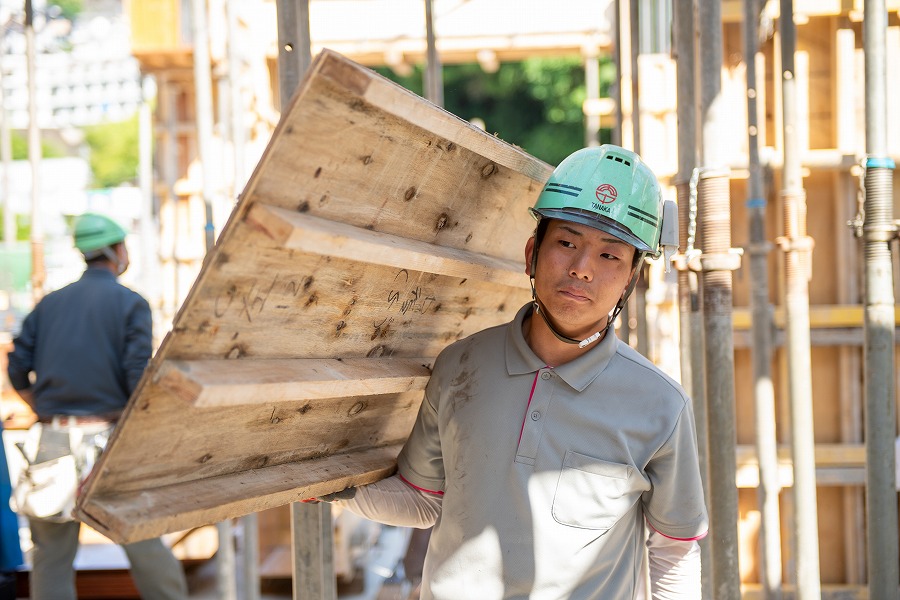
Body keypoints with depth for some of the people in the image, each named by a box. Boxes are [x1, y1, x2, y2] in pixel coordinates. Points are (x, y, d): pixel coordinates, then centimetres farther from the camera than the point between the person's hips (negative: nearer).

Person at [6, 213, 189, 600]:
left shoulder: (49, 303, 13)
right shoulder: (130, 303, 0)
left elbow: (17, 371, 7)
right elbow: (139, 377, -11)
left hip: (54, 438, 3)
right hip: (108, 437, -3)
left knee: (51, 553, 6)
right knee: (143, 540, 5)